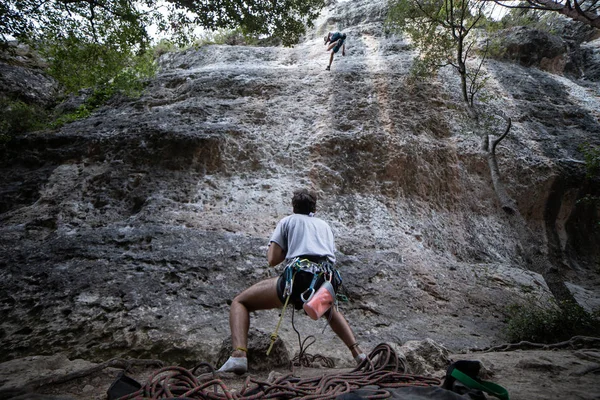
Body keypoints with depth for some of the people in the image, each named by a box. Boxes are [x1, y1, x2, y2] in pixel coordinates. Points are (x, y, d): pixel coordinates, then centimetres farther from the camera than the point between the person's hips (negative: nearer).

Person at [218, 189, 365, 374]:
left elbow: (272, 260, 9)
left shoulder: (288, 221, 20)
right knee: (330, 309, 42)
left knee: (240, 302, 11)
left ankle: (238, 355, -13)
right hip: (327, 280, 5)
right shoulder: (324, 225, 32)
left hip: (299, 277, -5)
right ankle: (358, 353, 29)